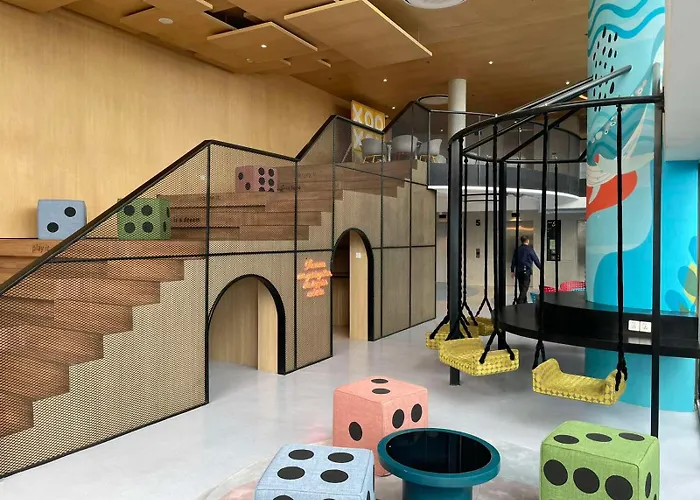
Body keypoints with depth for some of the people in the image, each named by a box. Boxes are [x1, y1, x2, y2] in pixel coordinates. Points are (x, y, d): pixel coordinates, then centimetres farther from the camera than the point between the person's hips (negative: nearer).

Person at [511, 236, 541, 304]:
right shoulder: (529, 249, -6)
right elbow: (536, 260, -4)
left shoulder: (517, 249, 9)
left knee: (521, 287, 15)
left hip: (518, 271, 6)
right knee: (525, 287, -6)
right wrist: (541, 268, 5)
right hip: (526, 271, -5)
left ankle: (524, 301, 24)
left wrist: (512, 271, 16)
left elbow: (513, 261, 11)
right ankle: (520, 301, -19)